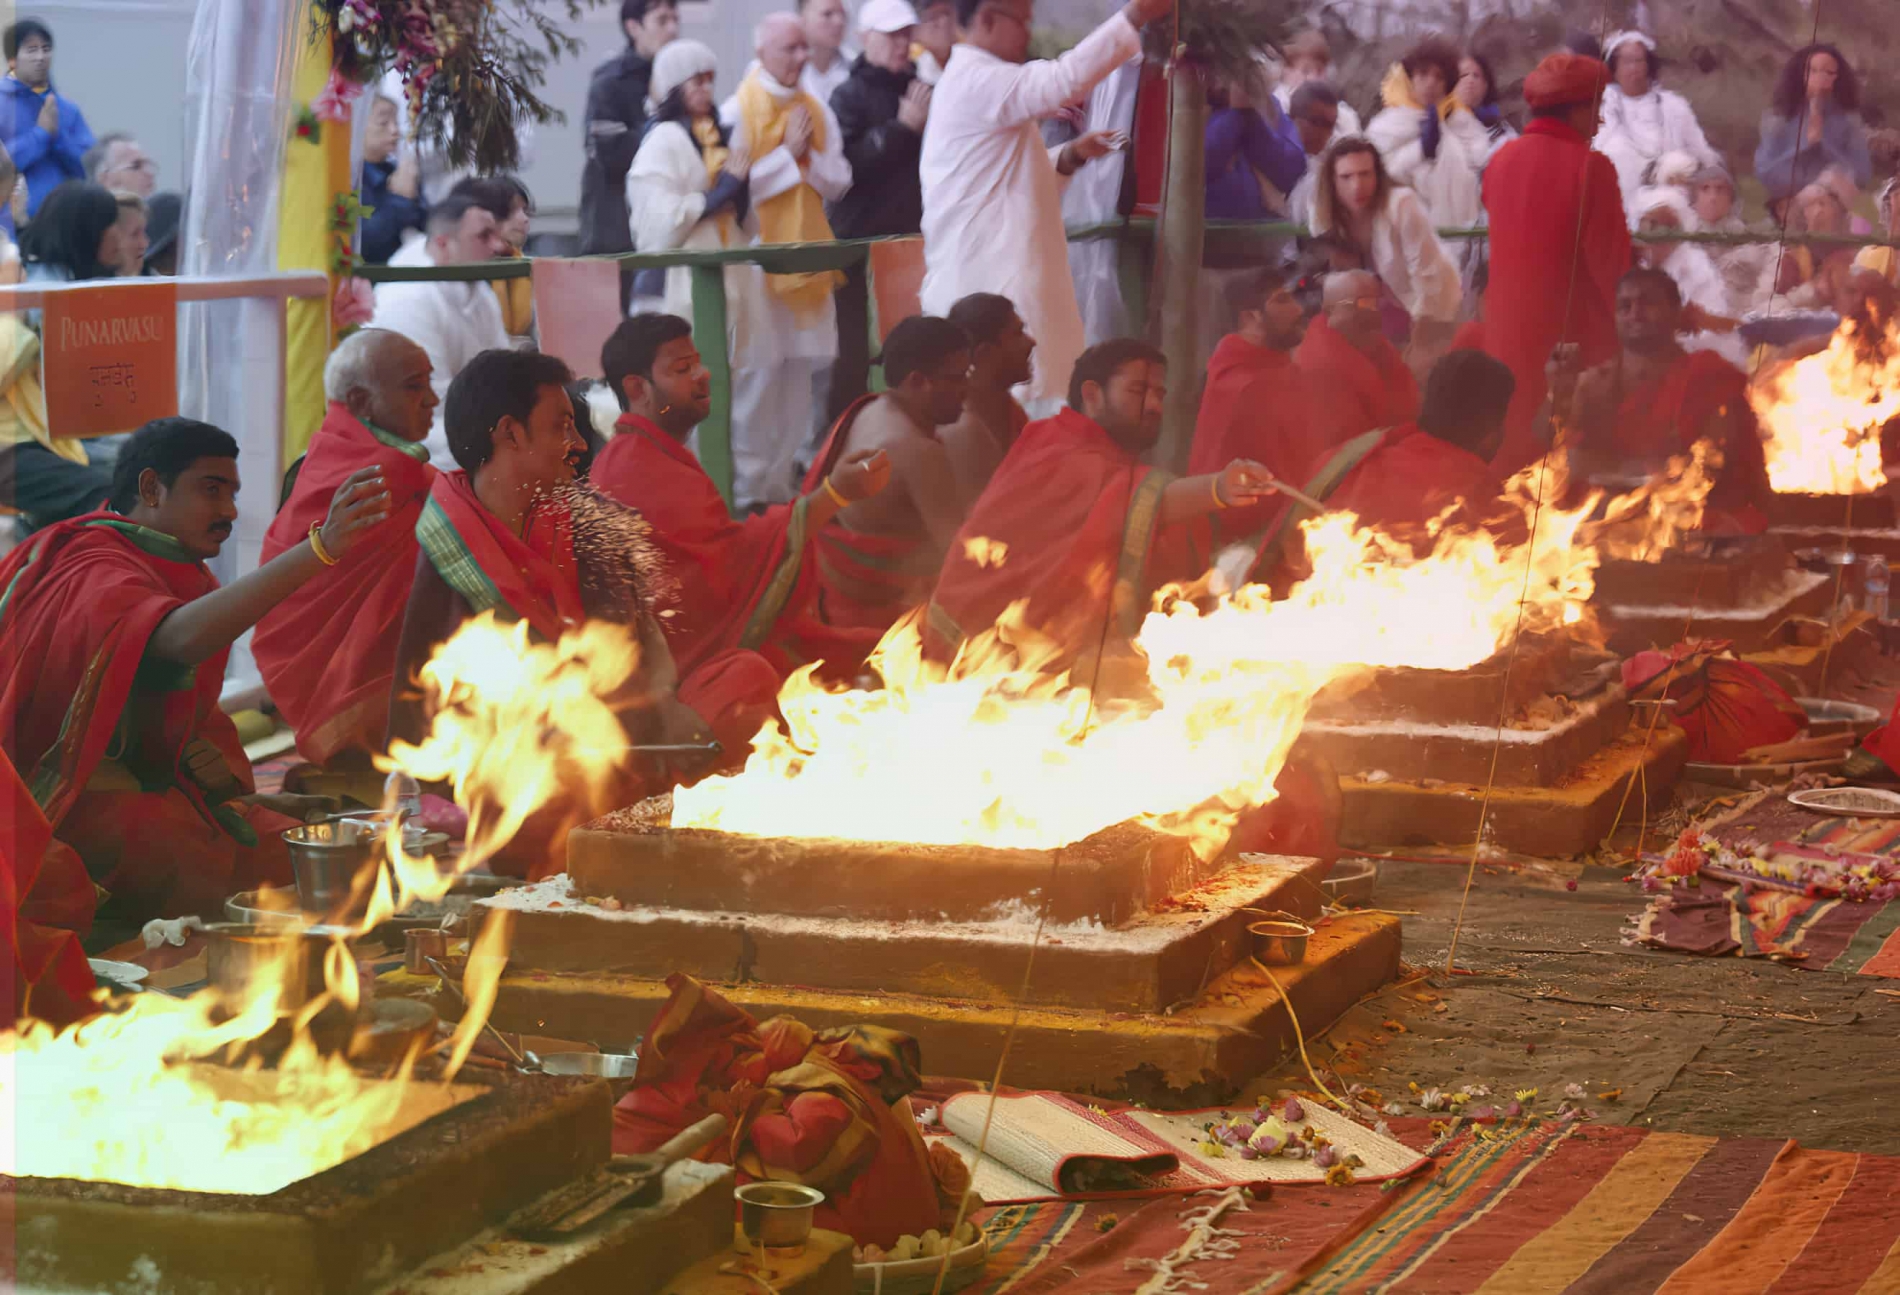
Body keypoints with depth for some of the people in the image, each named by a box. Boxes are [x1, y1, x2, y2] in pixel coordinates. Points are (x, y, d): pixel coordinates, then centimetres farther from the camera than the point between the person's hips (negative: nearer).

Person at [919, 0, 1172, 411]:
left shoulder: (975, 80, 21)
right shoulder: (977, 79, -14)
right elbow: (1064, 80, -29)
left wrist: (1070, 156, 11)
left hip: (995, 276, 11)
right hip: (987, 283, -11)